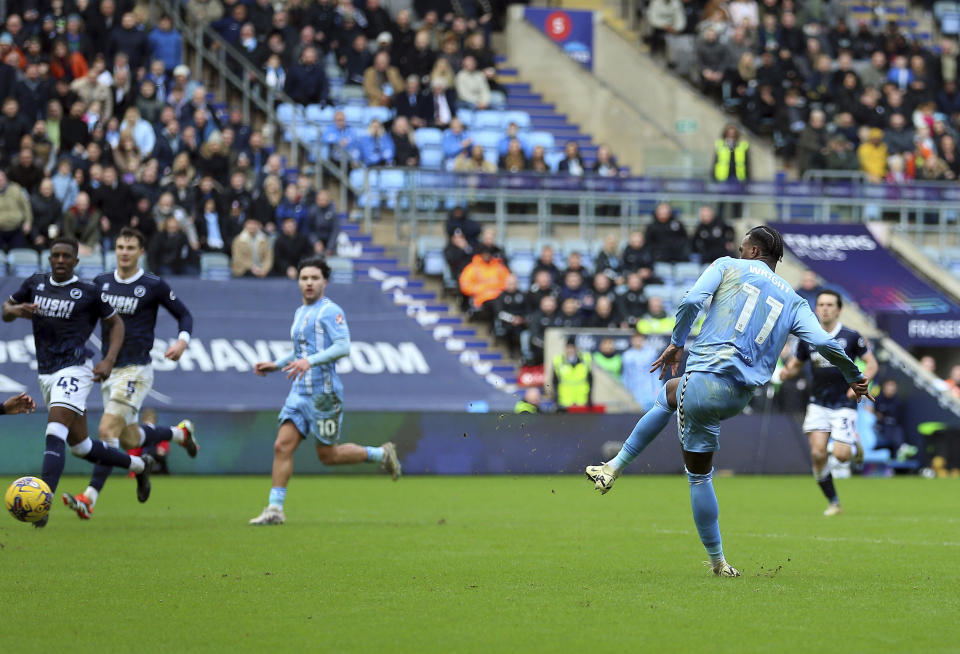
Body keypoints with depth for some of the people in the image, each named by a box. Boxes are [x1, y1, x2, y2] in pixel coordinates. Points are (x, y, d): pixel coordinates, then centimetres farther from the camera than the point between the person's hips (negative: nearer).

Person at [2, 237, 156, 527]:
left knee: (55, 434, -23)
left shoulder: (88, 292, -3)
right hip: (46, 373, 6)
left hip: (75, 369, -6)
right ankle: (138, 465, 36)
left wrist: (109, 361, -4)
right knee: (79, 445, 14)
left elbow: (116, 323, 9)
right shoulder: (35, 283, 9)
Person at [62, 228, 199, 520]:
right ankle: (180, 432, 43)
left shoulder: (153, 286, -6)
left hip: (136, 369, -6)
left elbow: (184, 314, 4)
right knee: (129, 439, 15)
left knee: (107, 430, -18)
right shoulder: (101, 283, 6)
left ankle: (89, 498, -20)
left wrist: (182, 340, -14)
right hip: (108, 369, 6)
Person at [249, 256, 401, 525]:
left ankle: (382, 454, 21)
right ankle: (275, 509, -5)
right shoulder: (300, 313, 18)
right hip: (300, 392, 7)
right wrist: (275, 365, 18)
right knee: (282, 446, -6)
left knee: (327, 455, 0)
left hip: (324, 392, -7)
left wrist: (309, 361, -29)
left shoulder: (330, 311, -9)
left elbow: (343, 346, -20)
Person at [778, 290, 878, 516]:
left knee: (841, 455, -13)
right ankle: (833, 503, 4)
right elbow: (796, 364, 16)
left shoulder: (851, 336, -5)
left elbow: (872, 364, 0)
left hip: (844, 404, -3)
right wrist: (786, 371, -8)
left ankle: (855, 444, 25)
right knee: (818, 453, -11)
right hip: (818, 403, 3)